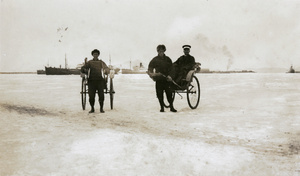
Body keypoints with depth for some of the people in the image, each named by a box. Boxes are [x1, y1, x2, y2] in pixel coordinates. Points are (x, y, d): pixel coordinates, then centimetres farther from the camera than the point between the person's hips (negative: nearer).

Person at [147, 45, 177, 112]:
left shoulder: (168, 59, 7)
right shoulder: (154, 60, 3)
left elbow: (171, 69, 7)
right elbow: (150, 69, 3)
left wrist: (170, 76, -9)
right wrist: (151, 74, -16)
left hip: (166, 79, 0)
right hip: (158, 79, 0)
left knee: (169, 93, -4)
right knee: (160, 94, 2)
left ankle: (171, 107, 5)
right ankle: (162, 107, 14)